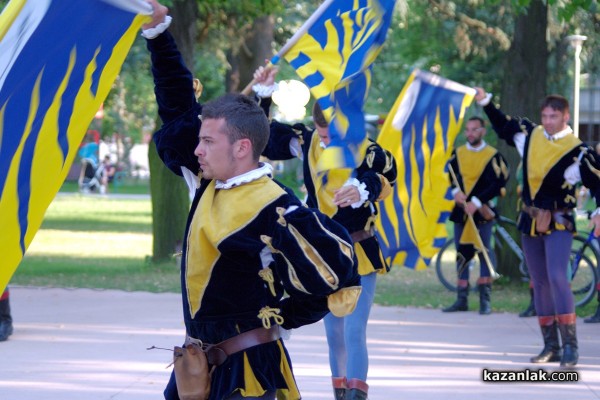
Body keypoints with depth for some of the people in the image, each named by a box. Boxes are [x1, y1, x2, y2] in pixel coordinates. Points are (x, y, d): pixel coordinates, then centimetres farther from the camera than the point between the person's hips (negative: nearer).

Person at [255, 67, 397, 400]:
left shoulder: (367, 151, -18)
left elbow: (386, 175, -40)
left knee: (354, 332, -13)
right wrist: (263, 94, 0)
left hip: (359, 256, -5)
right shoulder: (306, 143, -2)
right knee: (334, 333, 14)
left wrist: (363, 188, -61)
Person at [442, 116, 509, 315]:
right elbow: (451, 174, 10)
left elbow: (497, 185, -13)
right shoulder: (458, 153, 7)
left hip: (481, 213, -4)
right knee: (461, 255, 6)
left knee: (484, 253, -6)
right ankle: (462, 300, 12)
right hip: (460, 211, 4)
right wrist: (456, 191, -10)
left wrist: (476, 202, -19)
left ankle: (485, 300, -3)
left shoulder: (493, 156, -7)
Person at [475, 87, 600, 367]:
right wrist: (485, 102, 17)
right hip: (530, 222, 6)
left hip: (559, 223, -6)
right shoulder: (530, 135, 3)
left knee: (557, 277, -20)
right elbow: (503, 126, 21)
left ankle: (570, 345, -19)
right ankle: (551, 346, 15)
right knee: (540, 283, 8)